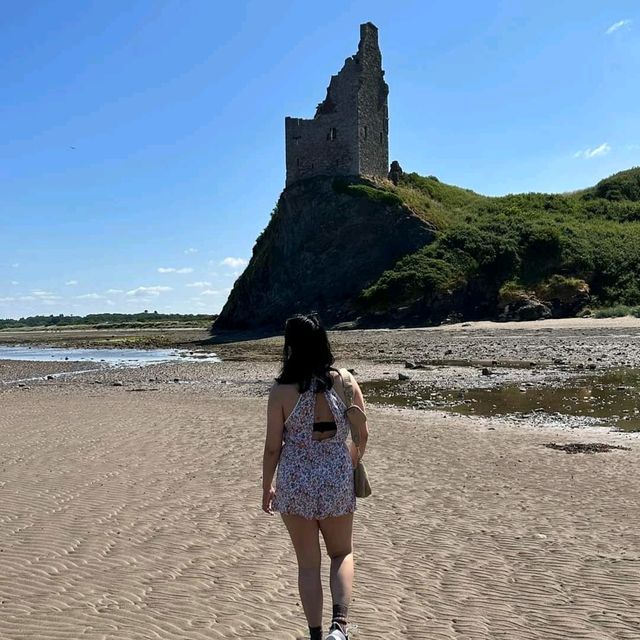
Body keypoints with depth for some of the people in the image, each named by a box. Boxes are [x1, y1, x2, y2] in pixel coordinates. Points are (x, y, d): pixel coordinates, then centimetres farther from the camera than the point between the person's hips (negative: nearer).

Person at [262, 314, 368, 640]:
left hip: (295, 483, -1)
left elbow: (273, 447, -8)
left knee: (308, 563, 16)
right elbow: (362, 434, 1)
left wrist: (267, 488, 8)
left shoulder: (281, 390, -13)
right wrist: (353, 461, 22)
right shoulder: (344, 382, -7)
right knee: (342, 553, 22)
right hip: (337, 480, 2)